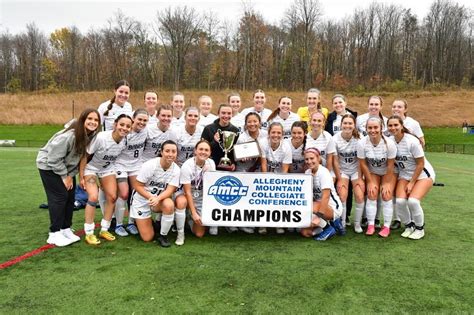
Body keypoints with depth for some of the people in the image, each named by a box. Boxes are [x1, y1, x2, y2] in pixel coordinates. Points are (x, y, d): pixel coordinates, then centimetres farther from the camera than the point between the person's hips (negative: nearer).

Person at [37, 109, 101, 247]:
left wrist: (71, 176, -6)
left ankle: (66, 229, 17)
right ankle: (54, 234, 0)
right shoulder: (69, 136, -32)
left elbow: (82, 158, -1)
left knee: (70, 196, 6)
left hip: (66, 167, 7)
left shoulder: (91, 137, -10)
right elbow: (54, 158, -26)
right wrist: (64, 177, -17)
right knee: (59, 197, -10)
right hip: (49, 165, -7)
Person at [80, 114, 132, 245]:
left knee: (112, 197, -3)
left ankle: (104, 230, 14)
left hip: (108, 168, 5)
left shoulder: (125, 140, -19)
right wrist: (81, 177, -17)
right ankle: (89, 233, -2)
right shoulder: (100, 138, -33)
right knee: (93, 197, -17)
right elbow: (85, 156, -22)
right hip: (91, 168, -5)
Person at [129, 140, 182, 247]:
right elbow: (138, 186, -17)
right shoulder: (149, 165, -21)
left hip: (160, 199, 2)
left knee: (169, 205, -35)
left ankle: (163, 235, -12)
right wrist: (151, 197, -33)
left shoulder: (176, 169, -13)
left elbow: (169, 190, -18)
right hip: (141, 200, -2)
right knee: (148, 238, -6)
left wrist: (157, 198, -38)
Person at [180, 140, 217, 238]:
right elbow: (188, 192, -19)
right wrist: (194, 213, -20)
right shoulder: (187, 166, -21)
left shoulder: (211, 163, -8)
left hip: (205, 198, 2)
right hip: (191, 199, -2)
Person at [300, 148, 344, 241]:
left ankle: (328, 228, -9)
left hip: (333, 207, -6)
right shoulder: (307, 172, 3)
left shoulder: (324, 172, -18)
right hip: (318, 206, 6)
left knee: (312, 207, -36)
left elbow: (325, 197, -27)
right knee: (304, 232, -11)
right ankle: (328, 223, 10)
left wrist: (319, 217, -34)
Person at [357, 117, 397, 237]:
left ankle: (386, 226, -1)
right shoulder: (362, 143, -25)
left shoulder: (389, 143, -29)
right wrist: (370, 182, -10)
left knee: (386, 195, -12)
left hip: (388, 173, -1)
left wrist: (387, 183, -14)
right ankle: (370, 225, 0)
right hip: (372, 172, 1)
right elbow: (363, 164, -14)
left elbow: (390, 166, -19)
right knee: (371, 194, -10)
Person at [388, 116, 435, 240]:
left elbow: (420, 164, -15)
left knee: (413, 201, -24)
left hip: (423, 174, -4)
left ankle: (420, 228, 3)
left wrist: (411, 183, -13)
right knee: (399, 201, -17)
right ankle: (408, 226, 10)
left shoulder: (412, 141, -22)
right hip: (404, 175, 4)